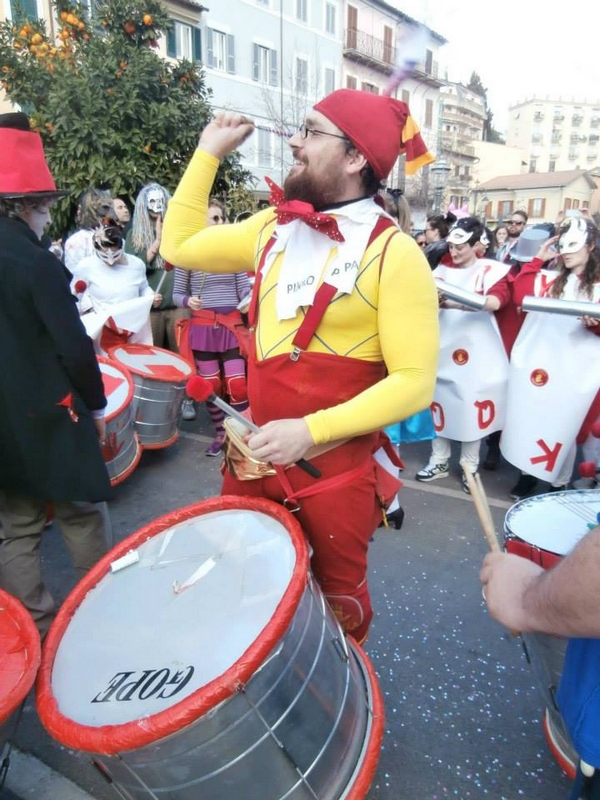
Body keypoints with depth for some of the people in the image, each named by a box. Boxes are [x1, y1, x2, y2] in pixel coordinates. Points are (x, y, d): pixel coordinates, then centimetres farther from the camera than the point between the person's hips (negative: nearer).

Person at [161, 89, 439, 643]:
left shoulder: (393, 254, -15)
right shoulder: (273, 229, 5)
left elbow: (414, 383, -18)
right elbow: (179, 247, 14)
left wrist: (311, 430, -26)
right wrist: (209, 152, 11)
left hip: (336, 469, -5)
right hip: (253, 456, 6)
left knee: (337, 600, 17)